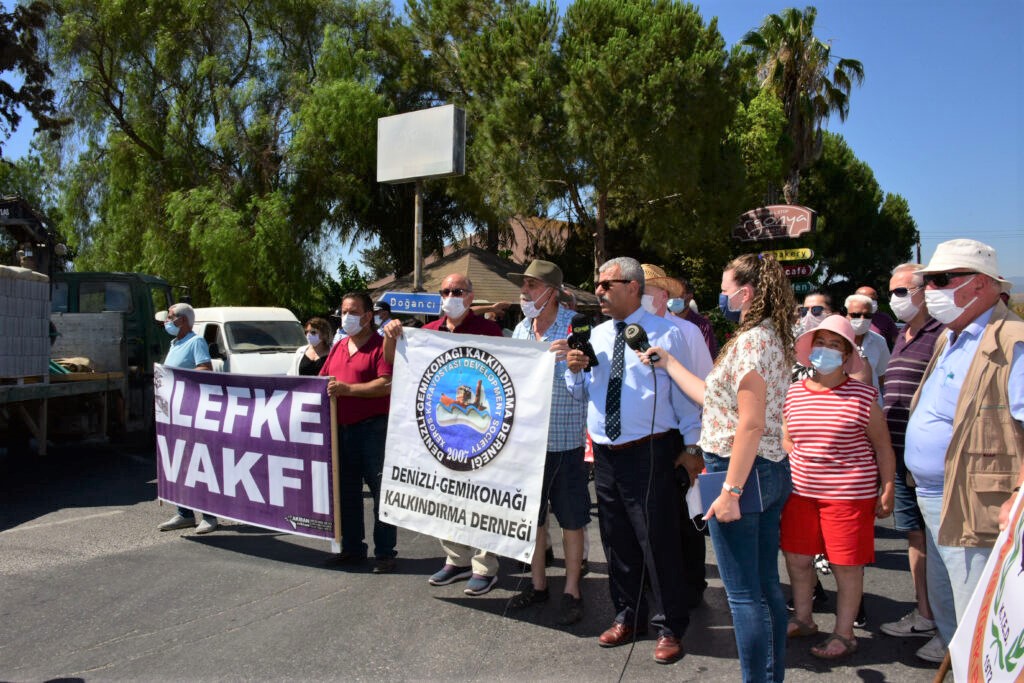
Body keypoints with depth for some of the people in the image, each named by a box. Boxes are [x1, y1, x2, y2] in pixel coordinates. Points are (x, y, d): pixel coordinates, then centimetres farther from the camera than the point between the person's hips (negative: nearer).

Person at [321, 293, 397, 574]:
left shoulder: (381, 346, -7)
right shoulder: (338, 347, 17)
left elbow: (387, 384, -18)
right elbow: (322, 379, 22)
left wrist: (347, 388, -22)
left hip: (374, 427, -8)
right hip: (342, 427, 8)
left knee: (380, 490, -1)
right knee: (347, 490, 14)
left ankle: (385, 552, 7)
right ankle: (352, 549, 26)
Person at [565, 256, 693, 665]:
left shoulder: (665, 334, -5)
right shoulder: (596, 335, 12)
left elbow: (685, 393, -4)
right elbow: (580, 394, 16)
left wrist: (692, 446, -5)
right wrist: (575, 370, -4)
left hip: (648, 454, -6)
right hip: (605, 453, 6)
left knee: (657, 542, 0)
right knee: (617, 540, 15)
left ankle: (669, 628, 17)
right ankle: (627, 618, 32)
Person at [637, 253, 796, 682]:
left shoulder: (750, 341, -17)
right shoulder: (772, 339, 13)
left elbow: (751, 424, -23)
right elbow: (713, 397, 15)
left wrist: (730, 490, -23)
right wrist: (668, 363, 20)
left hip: (742, 472, -10)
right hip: (772, 471, 10)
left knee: (743, 594, 0)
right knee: (766, 585, 17)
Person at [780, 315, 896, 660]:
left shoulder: (862, 395, -7)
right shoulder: (794, 392, 4)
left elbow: (883, 447, -1)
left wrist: (887, 490, -3)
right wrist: (785, 479, 8)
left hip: (848, 494, -4)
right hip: (800, 491, 5)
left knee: (847, 564, 5)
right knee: (796, 557, 13)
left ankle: (844, 634, 22)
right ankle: (803, 619, 34)